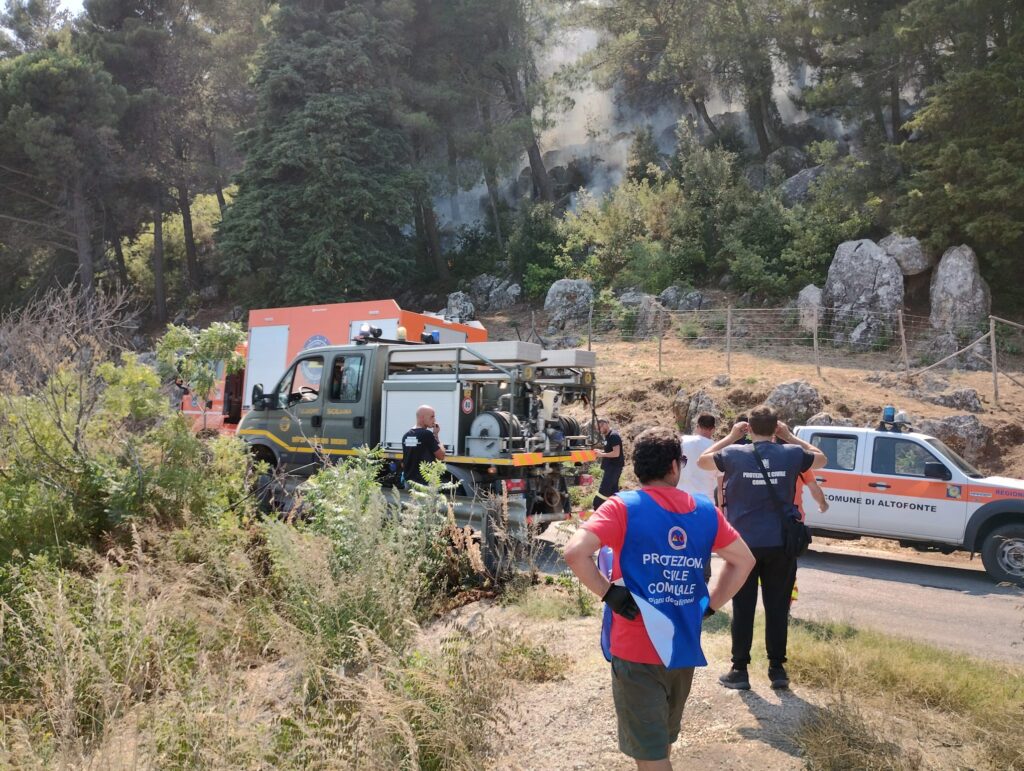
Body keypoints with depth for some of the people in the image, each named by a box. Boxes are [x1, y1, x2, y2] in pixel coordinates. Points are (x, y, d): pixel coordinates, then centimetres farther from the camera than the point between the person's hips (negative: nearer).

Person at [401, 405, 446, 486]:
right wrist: (436, 436, -3)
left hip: (409, 480, 8)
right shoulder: (427, 434, -15)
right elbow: (441, 456, -10)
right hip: (425, 482, -8)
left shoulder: (406, 435, 9)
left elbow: (403, 461, 15)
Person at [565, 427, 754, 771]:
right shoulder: (705, 511, 2)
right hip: (684, 648, 5)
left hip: (636, 649, -5)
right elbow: (744, 560, 11)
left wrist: (608, 592, -13)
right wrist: (710, 604, 10)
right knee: (663, 739, 27)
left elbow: (575, 552, -24)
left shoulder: (623, 507, -12)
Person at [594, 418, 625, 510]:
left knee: (604, 490, -9)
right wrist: (601, 451, 5)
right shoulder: (607, 436, 13)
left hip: (614, 467, -10)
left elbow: (616, 453, -23)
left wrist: (602, 454, -16)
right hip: (611, 467, 10)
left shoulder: (613, 435, -17)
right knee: (613, 489, 14)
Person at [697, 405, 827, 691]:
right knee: (777, 608, 10)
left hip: (743, 543, -1)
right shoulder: (791, 454, -3)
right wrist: (790, 437, 16)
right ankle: (777, 669, 17)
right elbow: (821, 458, 18)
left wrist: (731, 437, 14)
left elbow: (702, 461, 12)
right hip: (780, 544, 1)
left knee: (743, 608, 7)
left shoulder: (734, 453, -7)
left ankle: (739, 670, 12)